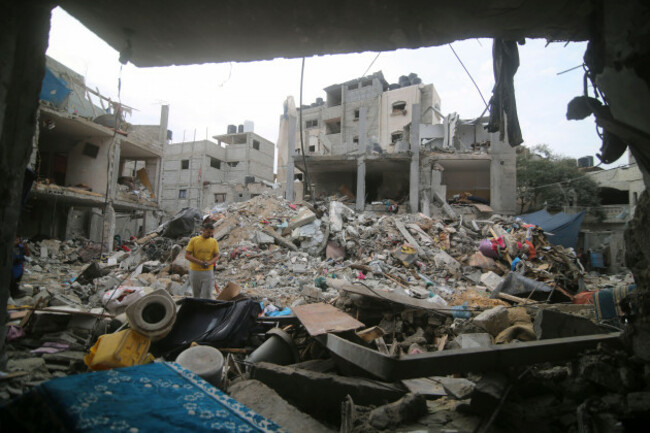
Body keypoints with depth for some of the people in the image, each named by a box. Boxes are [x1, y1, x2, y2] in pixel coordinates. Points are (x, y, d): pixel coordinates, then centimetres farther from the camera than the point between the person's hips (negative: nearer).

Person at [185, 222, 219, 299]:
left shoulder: (214, 241, 1)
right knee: (196, 295, 14)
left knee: (207, 295, -2)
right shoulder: (194, 240, -4)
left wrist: (209, 263, -16)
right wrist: (199, 262, -20)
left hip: (208, 272, 0)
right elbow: (187, 255, -7)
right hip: (195, 271, 0)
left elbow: (216, 256, 5)